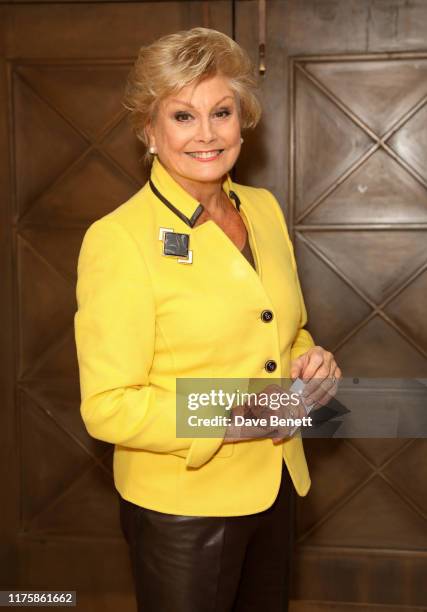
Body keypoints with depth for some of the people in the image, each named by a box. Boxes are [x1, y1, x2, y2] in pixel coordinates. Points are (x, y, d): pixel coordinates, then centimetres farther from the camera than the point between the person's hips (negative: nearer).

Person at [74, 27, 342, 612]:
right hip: (181, 504, -6)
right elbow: (106, 407, -18)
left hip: (275, 488, 6)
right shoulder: (117, 238, -18)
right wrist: (228, 419, -27)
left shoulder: (264, 209, 2)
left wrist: (310, 360, -6)